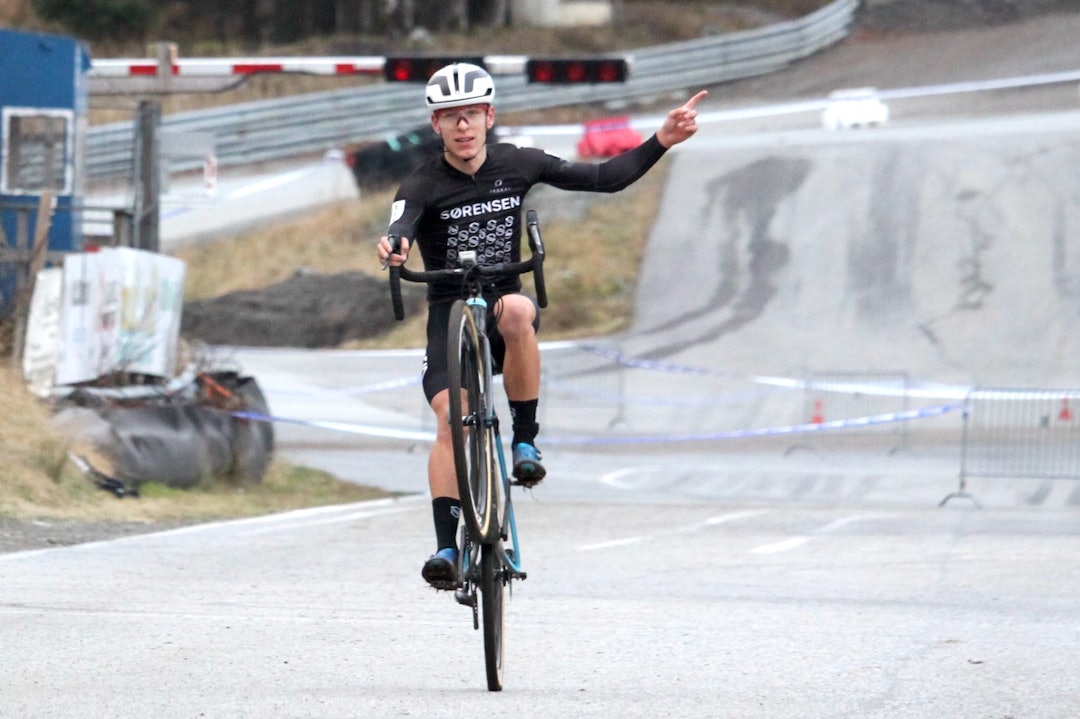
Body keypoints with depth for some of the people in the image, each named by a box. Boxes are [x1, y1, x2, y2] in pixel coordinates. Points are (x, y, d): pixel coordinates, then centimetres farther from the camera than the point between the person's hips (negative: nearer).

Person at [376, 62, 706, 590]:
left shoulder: (517, 166, -1)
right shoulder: (424, 185, -10)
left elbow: (604, 178, 3)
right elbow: (401, 225, -31)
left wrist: (661, 142, -9)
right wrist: (394, 245, -55)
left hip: (501, 303, 1)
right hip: (449, 317, -1)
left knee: (517, 310, -36)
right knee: (451, 419, -23)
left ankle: (526, 441, -22)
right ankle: (446, 547, -20)